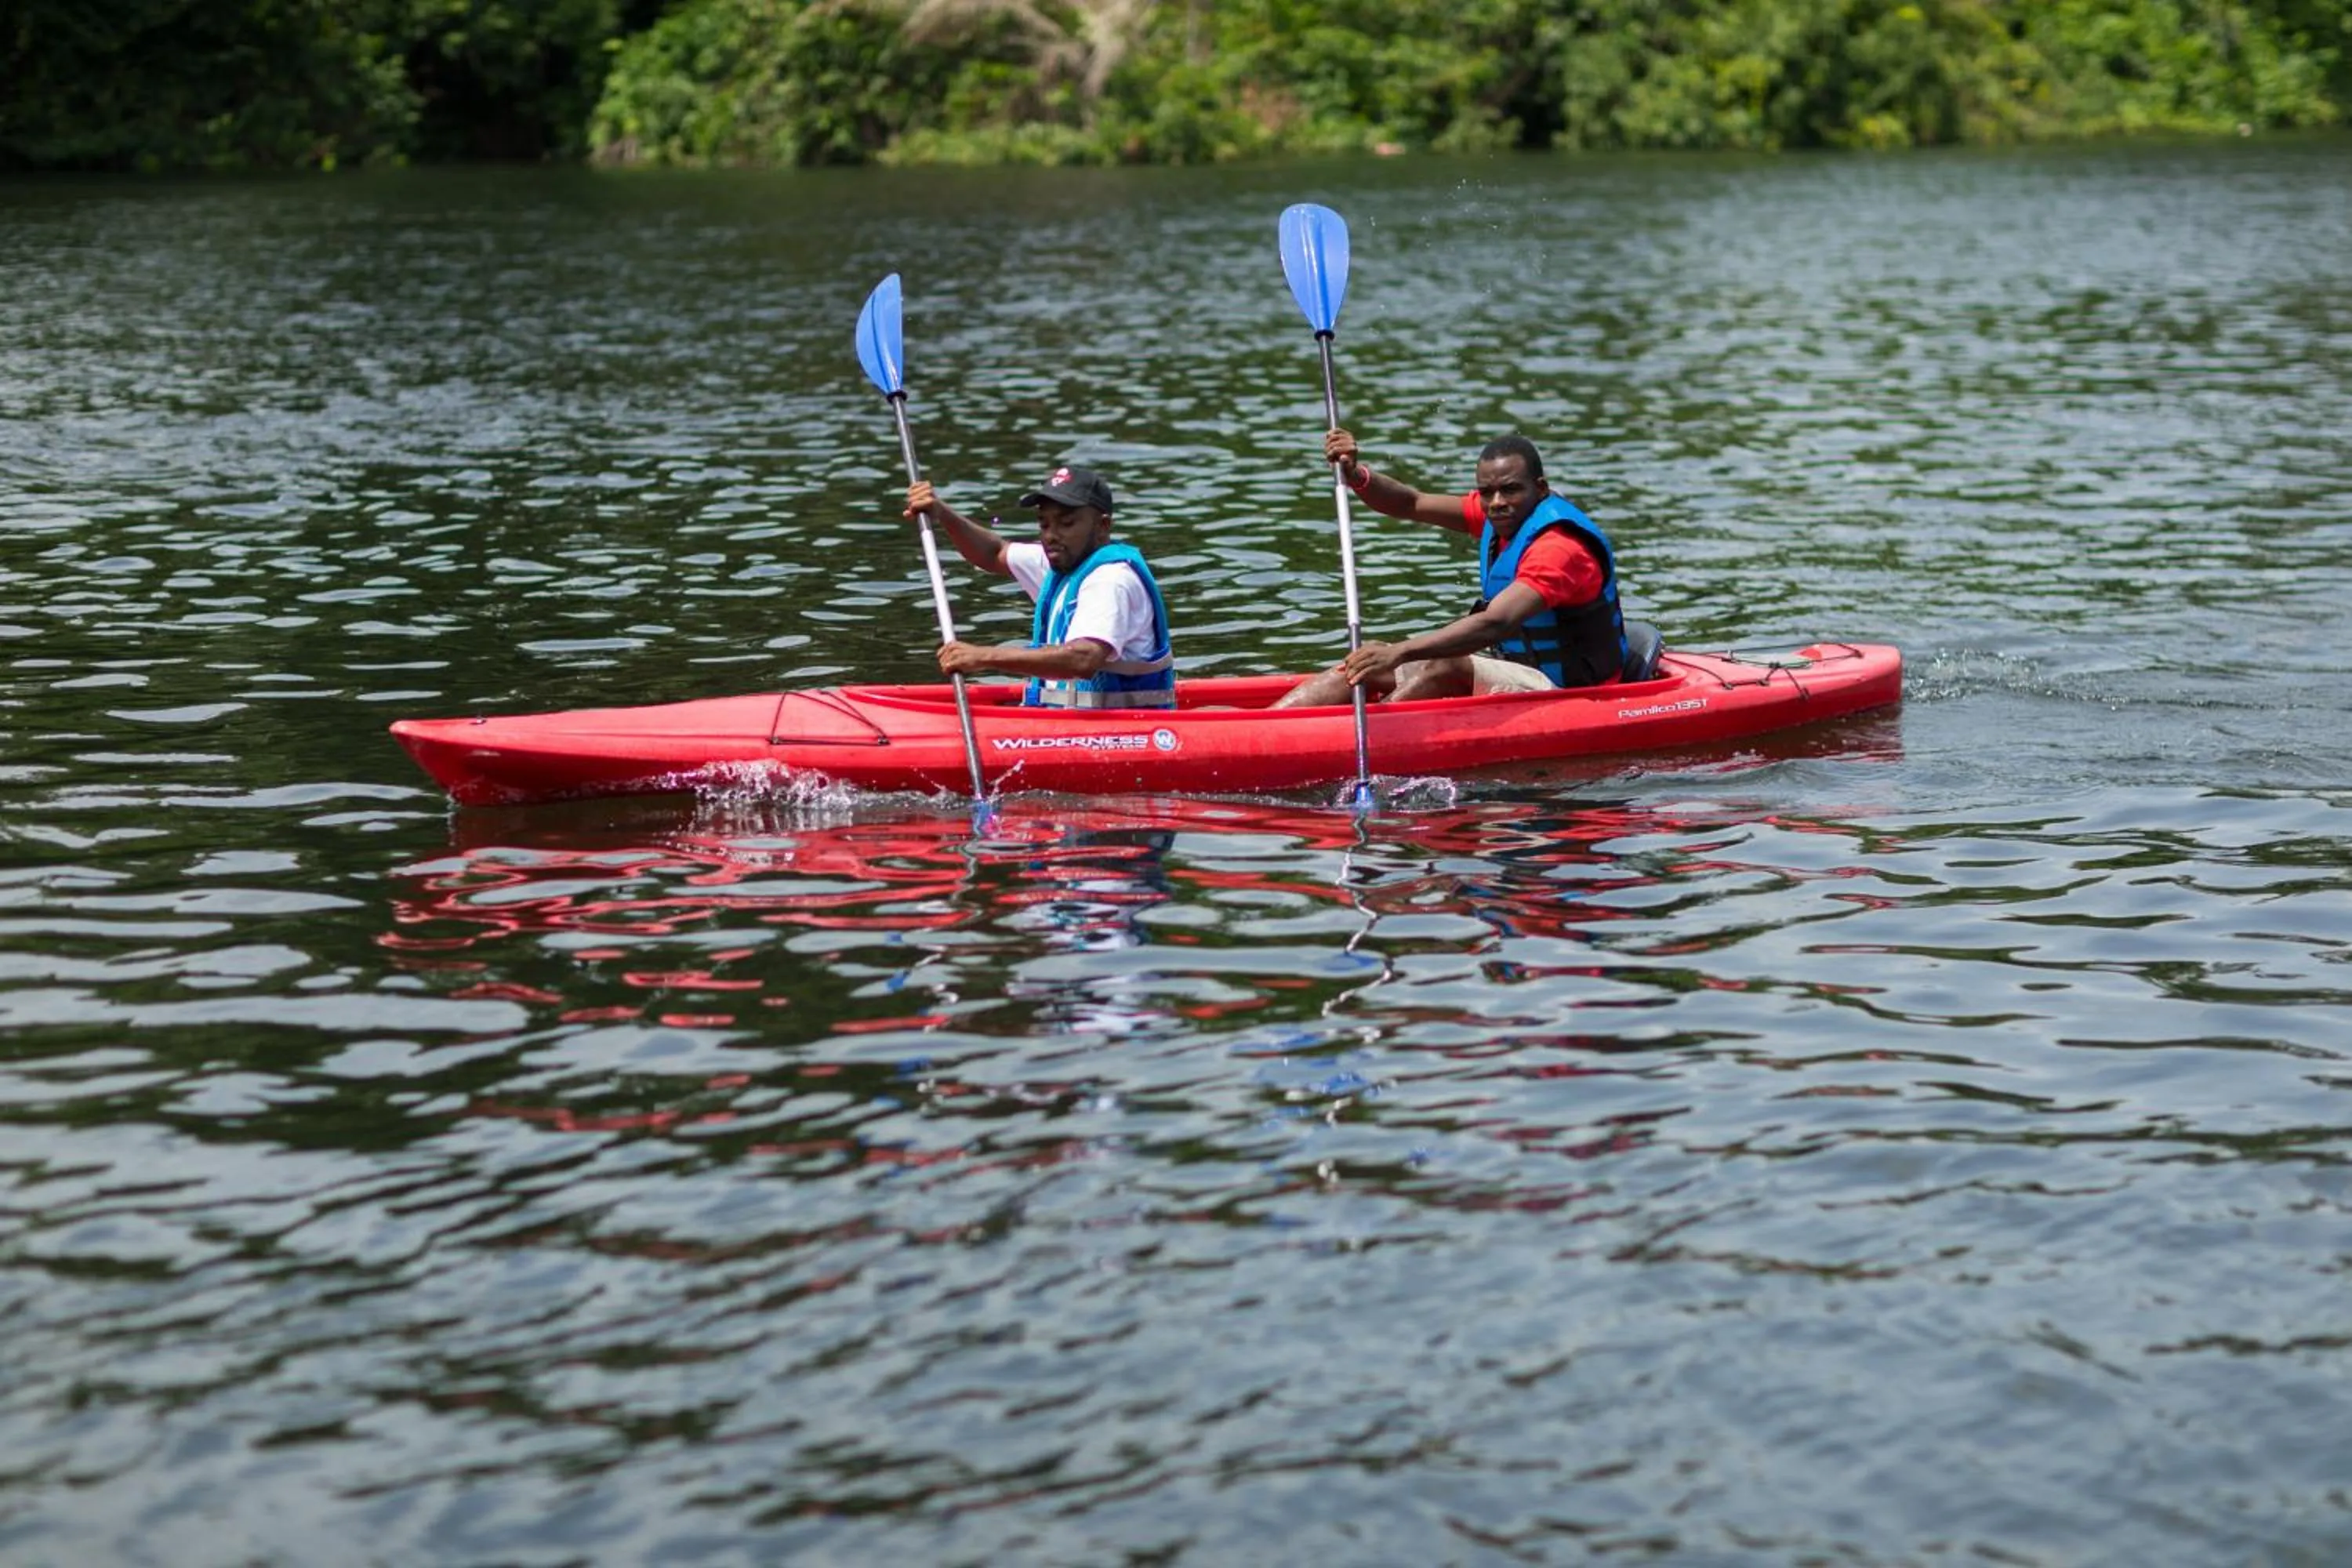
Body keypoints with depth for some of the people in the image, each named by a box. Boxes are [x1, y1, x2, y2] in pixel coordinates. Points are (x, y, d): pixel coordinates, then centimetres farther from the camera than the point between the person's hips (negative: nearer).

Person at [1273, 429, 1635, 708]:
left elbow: (1494, 624, -36)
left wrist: (1400, 652, -45)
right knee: (1367, 665, -5)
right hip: (1517, 673, 9)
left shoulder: (1560, 547, -23)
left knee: (1445, 666, -31)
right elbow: (1411, 504, 6)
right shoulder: (1503, 516, 5)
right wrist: (1356, 475, -15)